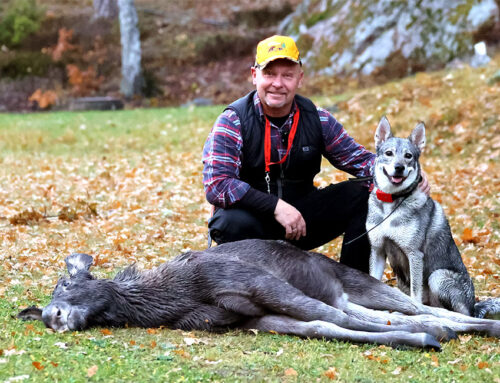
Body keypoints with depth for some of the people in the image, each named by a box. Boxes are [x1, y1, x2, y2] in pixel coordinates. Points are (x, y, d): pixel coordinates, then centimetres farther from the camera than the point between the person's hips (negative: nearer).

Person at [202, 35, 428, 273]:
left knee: (363, 195, -11)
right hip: (254, 220, -4)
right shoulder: (233, 122, -13)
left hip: (300, 219, 4)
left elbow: (356, 158, 5)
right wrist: (276, 207, -32)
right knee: (233, 223, -38)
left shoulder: (317, 119, 0)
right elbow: (216, 184, -23)